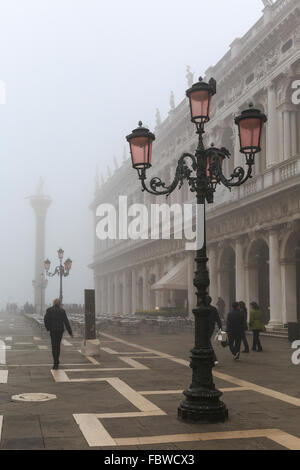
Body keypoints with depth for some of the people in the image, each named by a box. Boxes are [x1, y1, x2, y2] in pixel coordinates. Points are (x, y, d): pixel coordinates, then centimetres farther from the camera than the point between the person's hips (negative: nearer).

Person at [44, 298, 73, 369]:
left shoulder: (49, 310, -2)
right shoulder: (62, 311, 1)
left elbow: (45, 319, -11)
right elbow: (66, 322, -2)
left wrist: (48, 328, 4)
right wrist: (70, 332, 0)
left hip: (53, 330, -1)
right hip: (60, 330, 1)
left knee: (54, 346, 2)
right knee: (58, 345, 15)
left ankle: (56, 362, -10)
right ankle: (56, 361, 22)